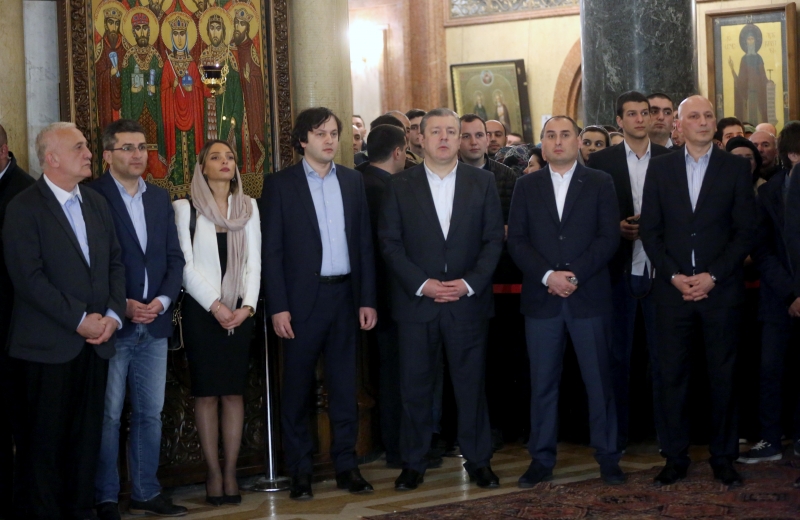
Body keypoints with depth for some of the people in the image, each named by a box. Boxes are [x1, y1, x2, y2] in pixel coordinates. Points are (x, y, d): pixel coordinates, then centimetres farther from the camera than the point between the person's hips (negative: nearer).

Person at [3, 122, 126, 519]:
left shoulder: (96, 203, 14)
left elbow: (115, 263, 14)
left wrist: (113, 315, -2)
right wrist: (80, 319, -15)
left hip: (96, 341, 6)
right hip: (49, 347, -6)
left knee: (87, 437, 9)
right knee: (46, 438, 1)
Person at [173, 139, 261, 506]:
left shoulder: (248, 207, 9)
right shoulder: (186, 208, 0)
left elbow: (254, 262, 5)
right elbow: (185, 265, -5)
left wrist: (247, 305, -8)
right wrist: (215, 305, -13)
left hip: (240, 309, 2)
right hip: (201, 308, -2)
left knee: (233, 391, 2)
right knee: (206, 392, -1)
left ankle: (230, 471, 6)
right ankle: (213, 472, 4)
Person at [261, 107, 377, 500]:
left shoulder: (352, 181, 9)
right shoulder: (280, 184, -2)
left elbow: (364, 243, 9)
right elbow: (272, 251, -5)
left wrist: (367, 299, 4)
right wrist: (277, 307, -11)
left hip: (345, 295, 3)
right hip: (302, 298, -3)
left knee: (344, 385, 8)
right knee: (298, 387, 5)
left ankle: (346, 465, 16)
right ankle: (300, 471, 13)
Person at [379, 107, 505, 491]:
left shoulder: (482, 182, 6)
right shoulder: (401, 186, 4)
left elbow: (493, 240, 3)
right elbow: (390, 243, 0)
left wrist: (470, 283, -10)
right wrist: (422, 284, -11)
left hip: (468, 300, 0)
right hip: (416, 301, 0)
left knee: (471, 384, 6)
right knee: (415, 387, 4)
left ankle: (478, 460, 17)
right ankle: (413, 463, 14)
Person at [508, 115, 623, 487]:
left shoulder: (600, 184, 6)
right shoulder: (527, 186, 10)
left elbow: (608, 237, -2)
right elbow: (516, 240, 3)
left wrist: (574, 275, -13)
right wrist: (547, 275, -12)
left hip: (589, 296, -1)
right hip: (541, 297, 1)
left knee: (598, 379, 1)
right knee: (543, 382, 4)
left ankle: (607, 456, 11)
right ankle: (542, 459, 11)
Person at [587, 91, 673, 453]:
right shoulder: (601, 162, 3)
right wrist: (618, 227, -14)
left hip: (659, 270, 0)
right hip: (619, 270, 0)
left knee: (663, 355, 5)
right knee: (617, 355, 7)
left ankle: (668, 434, 14)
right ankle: (615, 434, 15)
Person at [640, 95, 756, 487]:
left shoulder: (736, 167, 4)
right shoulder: (660, 167, 8)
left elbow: (746, 230, 0)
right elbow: (649, 229, 5)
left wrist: (713, 276, -10)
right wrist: (673, 275, -7)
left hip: (720, 289, -1)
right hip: (671, 289, 1)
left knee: (723, 376, 4)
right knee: (672, 376, 2)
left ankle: (723, 458, 13)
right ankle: (675, 458, 10)